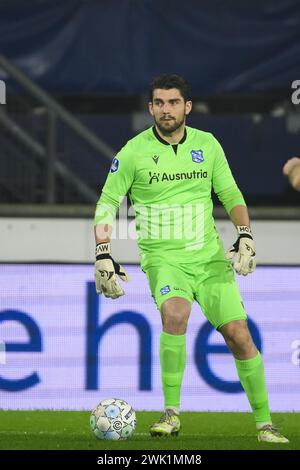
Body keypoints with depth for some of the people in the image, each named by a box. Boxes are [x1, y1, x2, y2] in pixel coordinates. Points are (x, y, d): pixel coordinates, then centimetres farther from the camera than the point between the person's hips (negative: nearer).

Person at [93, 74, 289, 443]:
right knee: (175, 313, -33)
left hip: (209, 255, 3)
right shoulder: (134, 152, -3)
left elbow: (230, 194, 14)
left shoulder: (207, 145, 5)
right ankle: (171, 414, -24)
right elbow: (107, 202, 3)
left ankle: (264, 424, 9)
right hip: (163, 257, -3)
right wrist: (103, 255, -6)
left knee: (239, 335, -4)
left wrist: (245, 235, -1)